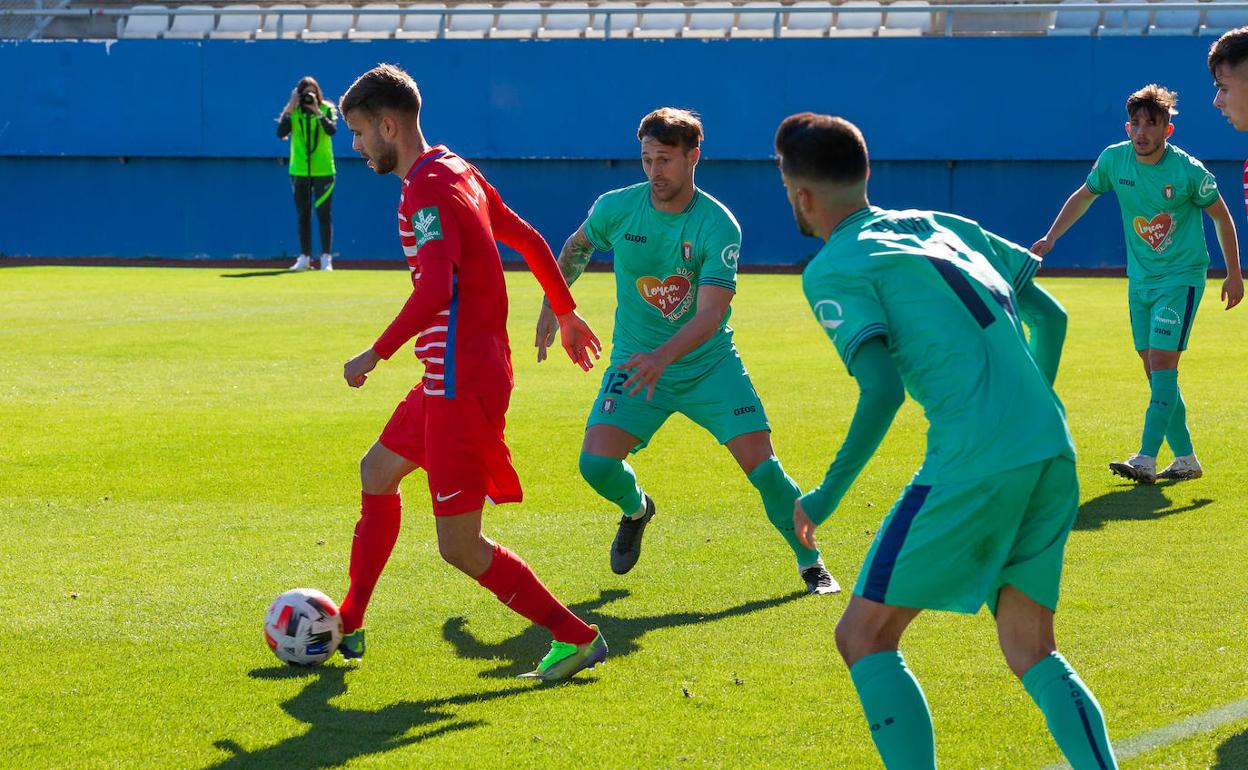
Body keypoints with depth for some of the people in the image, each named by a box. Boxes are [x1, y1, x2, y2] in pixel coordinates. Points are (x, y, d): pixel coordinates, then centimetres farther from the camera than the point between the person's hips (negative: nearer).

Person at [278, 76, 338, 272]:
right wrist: (290, 108, -15)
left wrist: (317, 111, -22)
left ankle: (326, 258, -1)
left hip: (323, 170, -2)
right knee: (303, 215, 6)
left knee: (324, 215, -3)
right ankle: (304, 258, 11)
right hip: (299, 171, 2)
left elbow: (332, 130, -18)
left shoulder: (327, 109, 0)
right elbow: (281, 133, -11)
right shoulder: (292, 111, 3)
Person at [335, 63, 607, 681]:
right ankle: (348, 626, 33)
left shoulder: (426, 188, -18)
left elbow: (436, 289, -30)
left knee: (459, 544, -5)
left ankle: (576, 637, 2)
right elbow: (527, 239, 20)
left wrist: (376, 355, -19)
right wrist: (565, 313, 29)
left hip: (462, 384, -11)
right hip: (450, 378, 11)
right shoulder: (458, 171, 12)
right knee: (378, 471, 24)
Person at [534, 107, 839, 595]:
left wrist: (663, 357, -42)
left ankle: (810, 562, 7)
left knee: (759, 461, -14)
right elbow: (577, 247, 16)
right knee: (596, 462, -16)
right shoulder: (616, 208, -9)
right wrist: (552, 304, 14)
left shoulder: (719, 226, -18)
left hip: (709, 365, -2)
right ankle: (636, 509, 21)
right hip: (636, 361, 2)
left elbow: (709, 315, -27)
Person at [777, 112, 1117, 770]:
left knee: (864, 638, 4)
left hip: (974, 468, -7)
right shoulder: (942, 226, 21)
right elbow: (1050, 316, 22)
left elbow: (883, 388, -13)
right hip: (1053, 455, 7)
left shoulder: (832, 270, 0)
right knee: (1031, 651, 18)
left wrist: (828, 494, -3)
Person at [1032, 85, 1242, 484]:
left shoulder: (1188, 171, -15)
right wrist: (1050, 238, 8)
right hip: (1140, 280, 5)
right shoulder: (1114, 159, -4)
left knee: (1162, 364, -16)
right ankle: (1185, 458, 16)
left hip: (1181, 276, -5)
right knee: (1155, 372, 6)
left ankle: (1146, 459, -21)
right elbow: (1084, 196, 15)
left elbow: (1221, 216, -1)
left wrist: (1234, 274, 1)